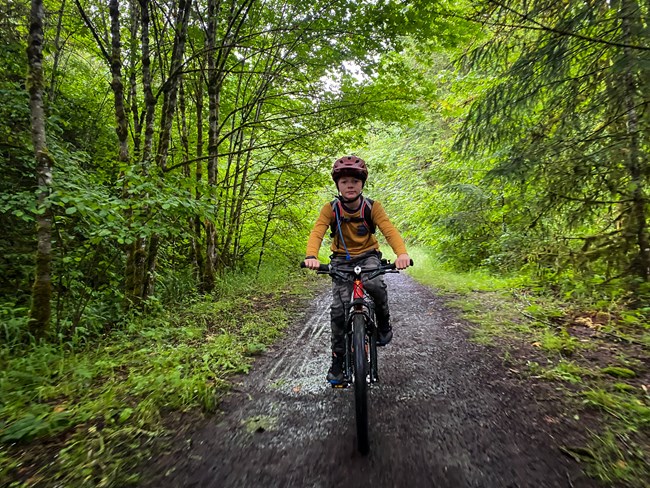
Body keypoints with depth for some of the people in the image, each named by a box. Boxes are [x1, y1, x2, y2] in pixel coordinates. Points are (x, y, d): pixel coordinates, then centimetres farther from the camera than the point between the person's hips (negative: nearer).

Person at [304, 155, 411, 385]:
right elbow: (317, 232, -27)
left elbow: (389, 230, -27)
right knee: (339, 308, -10)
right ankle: (338, 358, 7)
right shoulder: (330, 209, -14)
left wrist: (402, 253, -48)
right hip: (341, 259, 1)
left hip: (368, 256, 0)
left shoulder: (373, 207, -14)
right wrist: (311, 256, -48)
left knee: (374, 284, -33)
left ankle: (383, 322, -3)